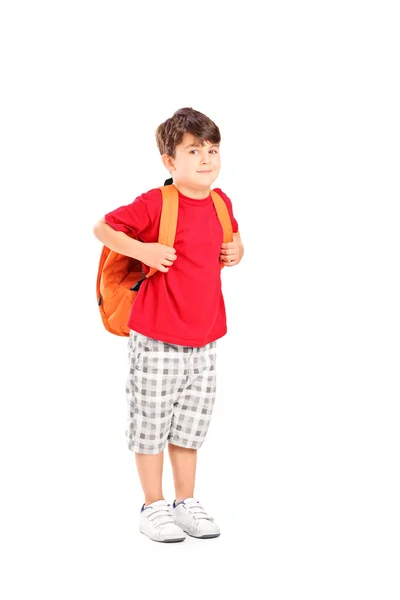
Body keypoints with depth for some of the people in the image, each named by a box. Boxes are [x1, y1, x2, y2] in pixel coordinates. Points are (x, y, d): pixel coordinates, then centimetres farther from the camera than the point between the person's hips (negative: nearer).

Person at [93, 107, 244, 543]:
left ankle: (186, 503, 29)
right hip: (157, 341, -5)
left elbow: (231, 236, 25)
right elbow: (102, 228, -9)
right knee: (151, 422, 4)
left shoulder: (220, 202, 6)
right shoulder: (155, 204, -12)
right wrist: (142, 250, -21)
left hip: (203, 340, 6)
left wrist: (236, 251, 4)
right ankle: (154, 507, 20)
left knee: (190, 424, 15)